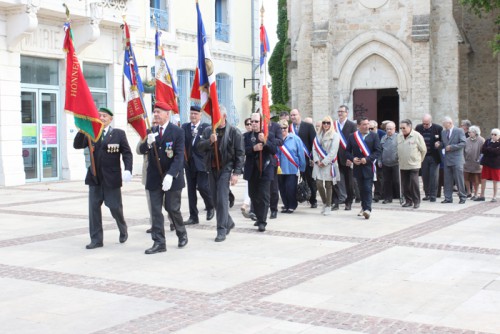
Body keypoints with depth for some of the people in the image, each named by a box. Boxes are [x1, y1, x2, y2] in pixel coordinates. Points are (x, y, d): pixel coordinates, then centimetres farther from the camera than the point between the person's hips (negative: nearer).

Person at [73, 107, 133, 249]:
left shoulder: (119, 134, 0)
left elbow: (127, 153, -4)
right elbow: (77, 145, 0)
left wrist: (128, 170, -18)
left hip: (111, 178, -3)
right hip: (94, 178, 3)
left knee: (115, 207, 2)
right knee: (93, 208, 1)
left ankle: (123, 230, 30)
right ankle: (96, 239, 9)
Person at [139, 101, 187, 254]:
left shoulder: (177, 131, -7)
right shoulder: (151, 131, 7)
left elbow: (179, 156, -14)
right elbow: (141, 150, 4)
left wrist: (170, 175, -24)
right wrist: (148, 143, -19)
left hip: (172, 178, -4)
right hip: (154, 177, 4)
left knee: (172, 208, 4)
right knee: (156, 211, 3)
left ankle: (182, 234, 29)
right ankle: (159, 243, 9)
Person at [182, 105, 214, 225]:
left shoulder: (206, 127, -4)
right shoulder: (184, 127, 8)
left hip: (202, 162, -4)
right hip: (189, 163, 4)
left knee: (202, 186, -10)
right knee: (191, 189, 7)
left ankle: (211, 207, 19)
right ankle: (193, 216, 15)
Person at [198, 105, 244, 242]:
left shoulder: (234, 132, -5)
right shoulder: (208, 131, 8)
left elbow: (240, 154, -7)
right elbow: (200, 147, 2)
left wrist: (236, 173, -13)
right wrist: (209, 141, -18)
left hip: (225, 169, -6)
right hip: (212, 169, 6)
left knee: (222, 199, -9)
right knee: (215, 199, 13)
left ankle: (222, 230, -2)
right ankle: (228, 222, 32)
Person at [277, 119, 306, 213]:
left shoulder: (295, 139, -4)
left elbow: (301, 154, 0)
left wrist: (302, 168, 0)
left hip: (292, 169, -2)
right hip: (280, 169, 2)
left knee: (290, 189, -5)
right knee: (282, 189, 8)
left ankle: (292, 206, 14)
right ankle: (286, 205, 26)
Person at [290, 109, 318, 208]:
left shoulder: (308, 126, 2)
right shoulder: (289, 128, 6)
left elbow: (314, 141, -1)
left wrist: (313, 157, -8)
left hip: (307, 158, -1)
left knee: (310, 180, 7)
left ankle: (313, 200, 20)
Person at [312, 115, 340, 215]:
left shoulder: (335, 136, -2)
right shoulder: (318, 135, 13)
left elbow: (333, 151, -9)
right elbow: (314, 148, 10)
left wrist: (324, 162, -12)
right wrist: (317, 160, -4)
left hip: (329, 164, -4)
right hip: (319, 164, 4)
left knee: (328, 185, 0)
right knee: (319, 184, -3)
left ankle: (328, 206, 9)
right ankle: (324, 203, 18)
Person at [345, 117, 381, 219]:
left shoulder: (374, 136, 1)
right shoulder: (352, 136, 7)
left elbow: (378, 151, -4)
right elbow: (347, 151, 8)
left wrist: (367, 159, -16)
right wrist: (352, 159, -11)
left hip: (369, 167, -3)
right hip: (358, 167, 3)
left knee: (367, 189, -9)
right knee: (361, 189, 11)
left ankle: (367, 209, -11)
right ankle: (364, 207, 23)